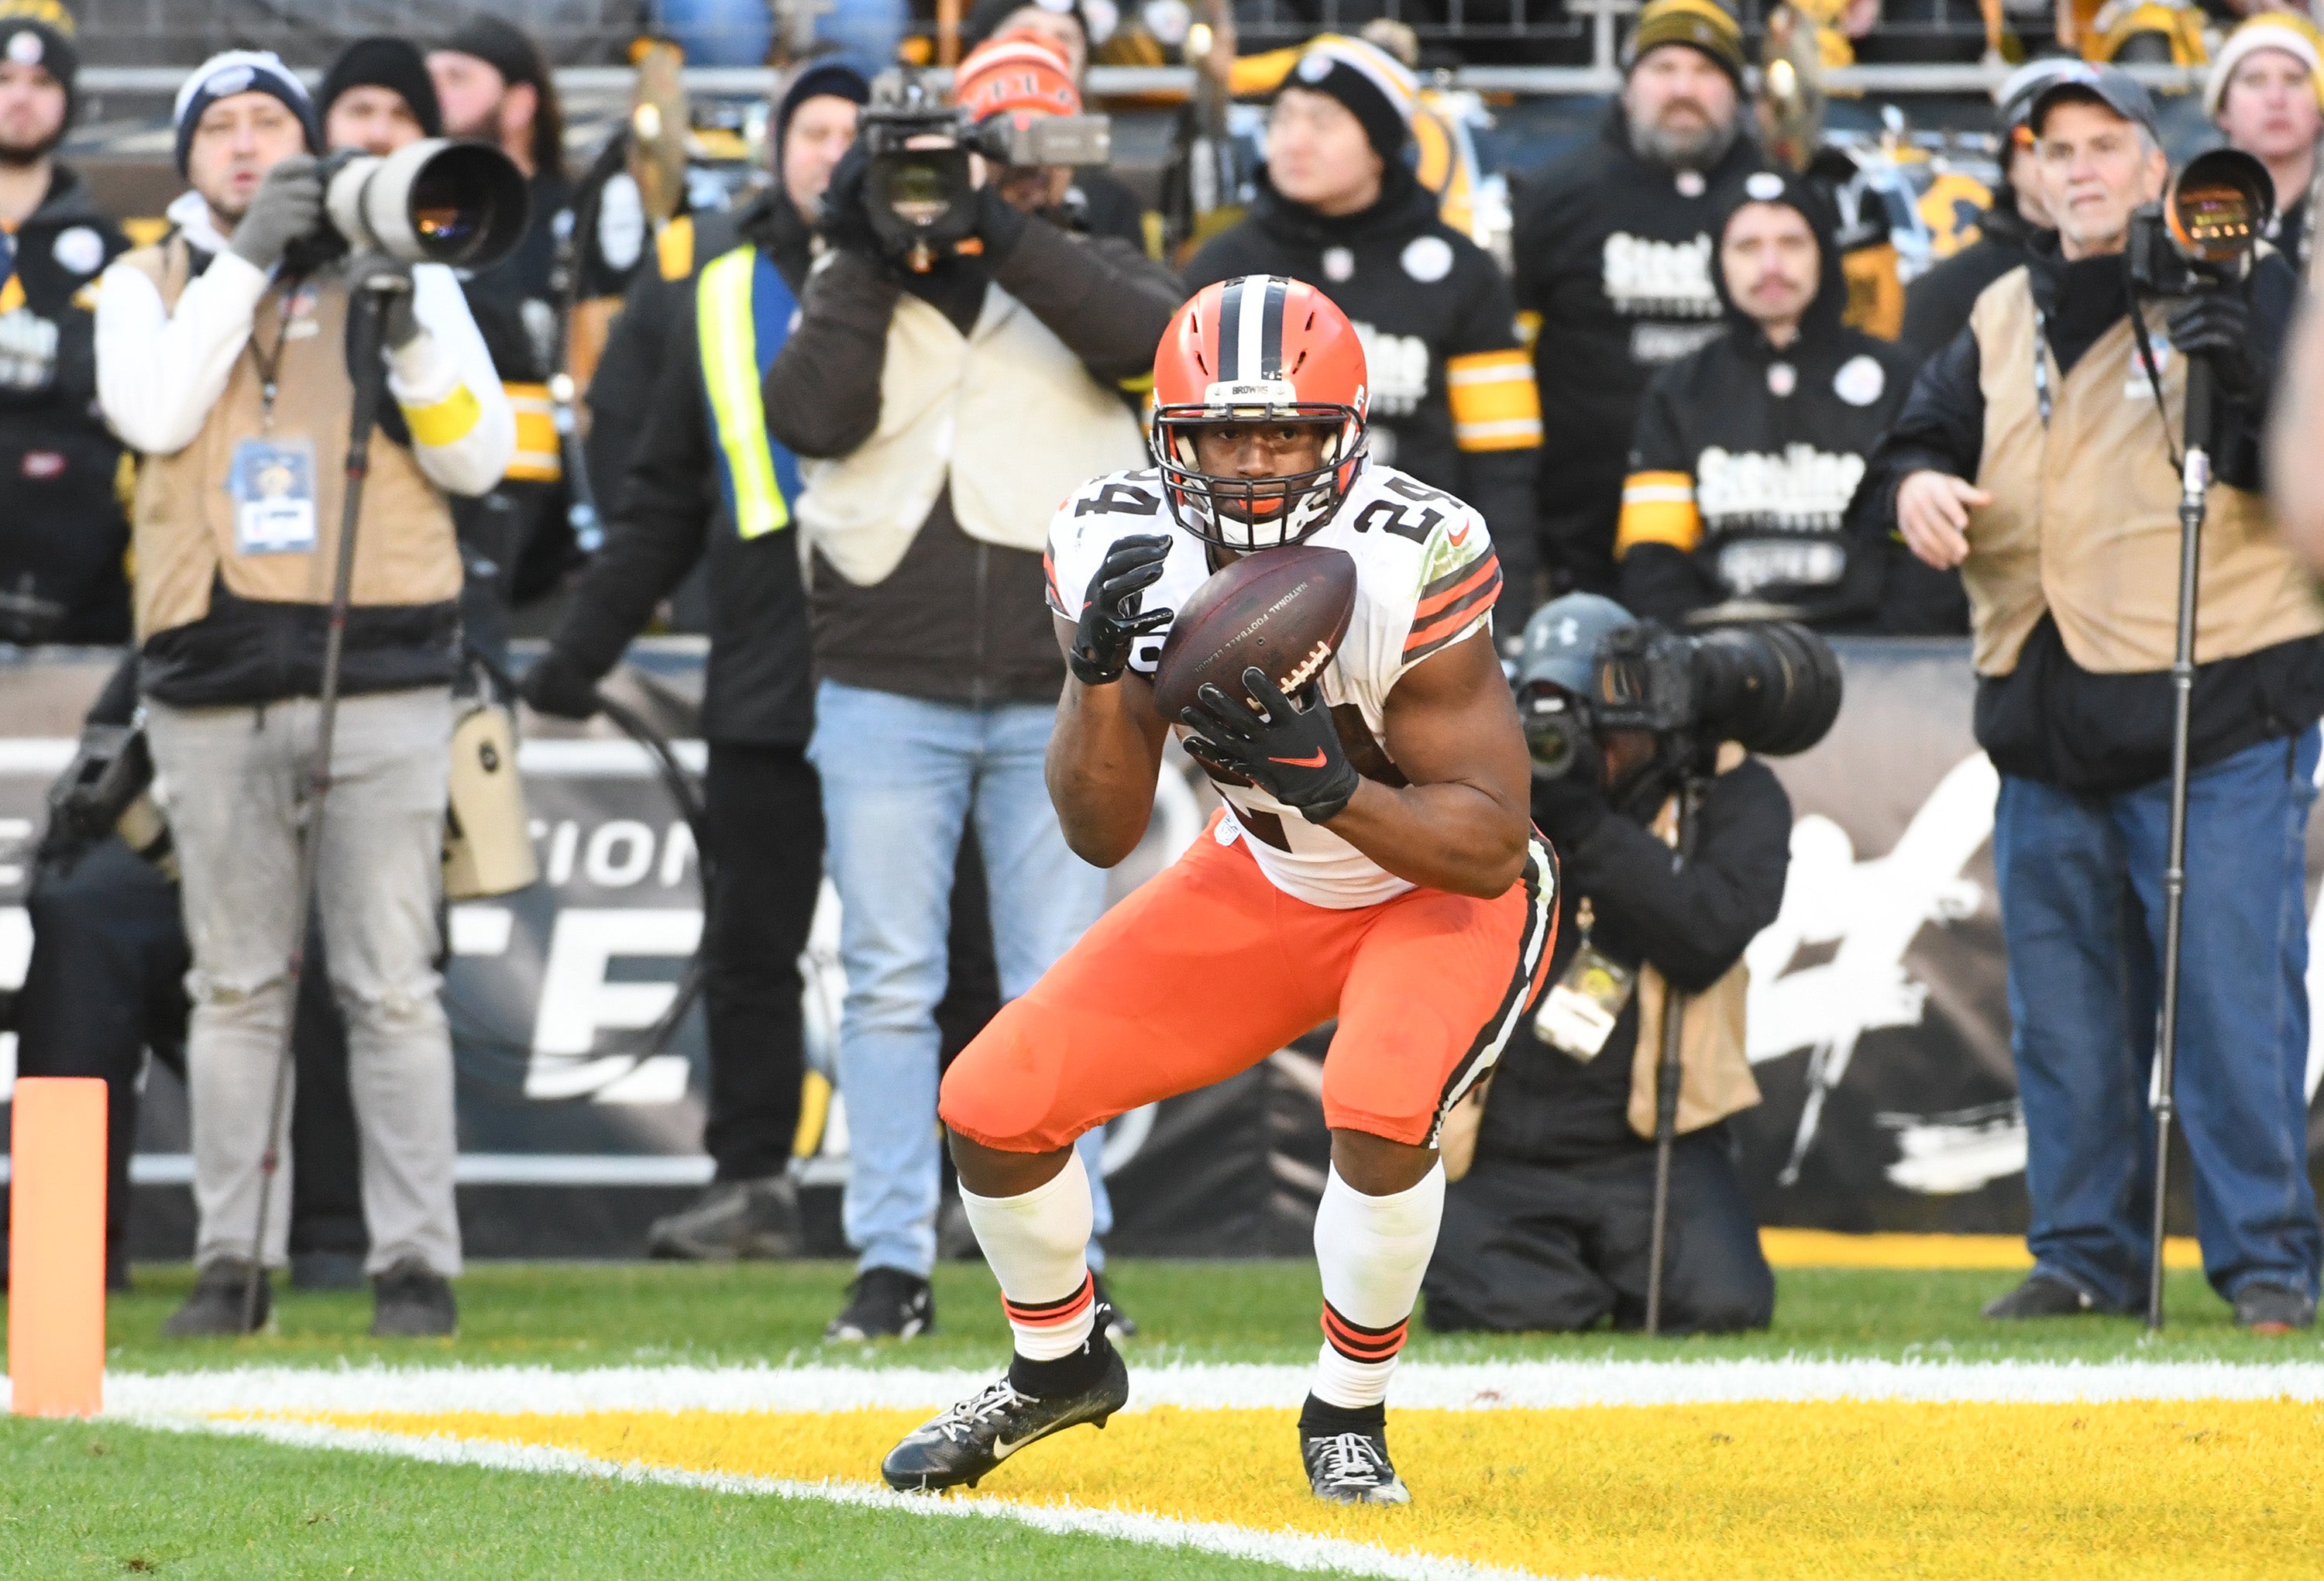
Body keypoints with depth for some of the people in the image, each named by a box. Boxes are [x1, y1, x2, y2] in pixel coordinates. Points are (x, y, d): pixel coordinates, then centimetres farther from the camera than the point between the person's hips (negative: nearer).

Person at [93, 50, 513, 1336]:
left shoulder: (405, 273, 10)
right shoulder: (148, 287, 12)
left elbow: (479, 460, 3)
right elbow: (153, 413, -8)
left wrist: (407, 340, -13)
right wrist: (247, 261, -9)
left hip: (380, 678, -1)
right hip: (213, 687, 1)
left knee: (391, 987, -4)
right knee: (235, 987, 4)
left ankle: (415, 1262, -1)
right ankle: (233, 1258, 8)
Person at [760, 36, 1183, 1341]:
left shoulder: (1089, 276, 9)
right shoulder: (860, 288, 11)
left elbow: (1151, 333, -14)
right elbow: (809, 415, -6)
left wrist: (997, 228, -18)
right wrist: (871, 262, -7)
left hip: (1058, 704, 0)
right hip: (887, 694, 0)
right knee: (891, 985, -1)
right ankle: (894, 1263, 2)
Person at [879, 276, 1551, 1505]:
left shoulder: (1410, 563, -31)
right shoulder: (1121, 548, -18)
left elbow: (1490, 839, -27)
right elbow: (1103, 836, -13)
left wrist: (1326, 783, -42)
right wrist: (1104, 671, -31)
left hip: (1450, 896, -5)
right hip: (1264, 886, 5)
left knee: (1379, 1111, -33)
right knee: (994, 1104, -4)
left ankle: (1347, 1415, -6)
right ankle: (1059, 1366, 26)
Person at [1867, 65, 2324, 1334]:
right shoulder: (2004, 322, 16)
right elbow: (1922, 434, 20)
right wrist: (1916, 483, -3)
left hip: (2219, 719, -5)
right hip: (2046, 727, 5)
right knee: (2063, 1009, 8)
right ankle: (2087, 1254, 16)